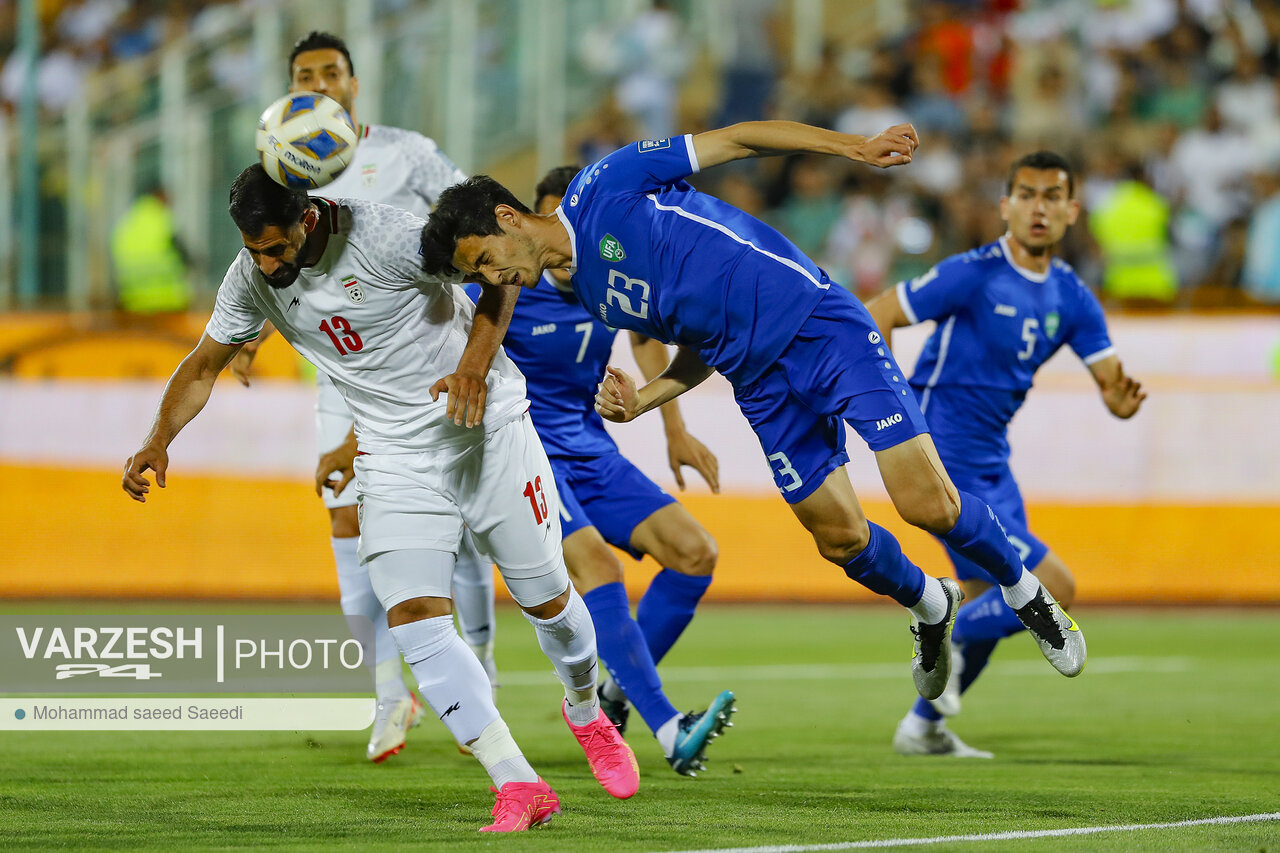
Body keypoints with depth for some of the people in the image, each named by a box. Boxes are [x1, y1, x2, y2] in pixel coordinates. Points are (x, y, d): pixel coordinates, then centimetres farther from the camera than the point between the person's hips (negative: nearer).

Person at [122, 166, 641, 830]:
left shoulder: (385, 235, -24)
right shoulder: (252, 277, -6)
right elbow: (203, 367, 7)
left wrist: (476, 361, -24)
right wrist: (158, 440, -9)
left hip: (484, 427, -4)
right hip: (395, 460, 4)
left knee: (544, 597, 6)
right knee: (413, 616, -16)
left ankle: (586, 713, 39)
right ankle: (518, 786, -16)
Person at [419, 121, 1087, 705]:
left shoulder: (601, 189, -8)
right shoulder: (590, 298, 11)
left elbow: (732, 140, -7)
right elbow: (701, 351, 16)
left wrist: (856, 147, -17)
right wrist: (640, 401, -3)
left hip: (819, 323, -7)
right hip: (763, 385, 7)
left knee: (927, 504, -14)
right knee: (838, 537, 3)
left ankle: (1023, 592, 10)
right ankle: (928, 606, 31)